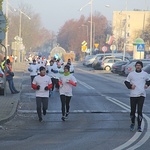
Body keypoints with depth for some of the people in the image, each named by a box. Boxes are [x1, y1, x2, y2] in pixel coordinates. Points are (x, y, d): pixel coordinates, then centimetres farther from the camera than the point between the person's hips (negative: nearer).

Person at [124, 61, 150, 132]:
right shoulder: (131, 74, 4)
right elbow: (126, 82, 10)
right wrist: (130, 86, -8)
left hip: (142, 95, 0)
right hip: (133, 95, 0)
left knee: (140, 111, -7)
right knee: (133, 110, 6)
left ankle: (139, 126, -1)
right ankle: (132, 123, 29)